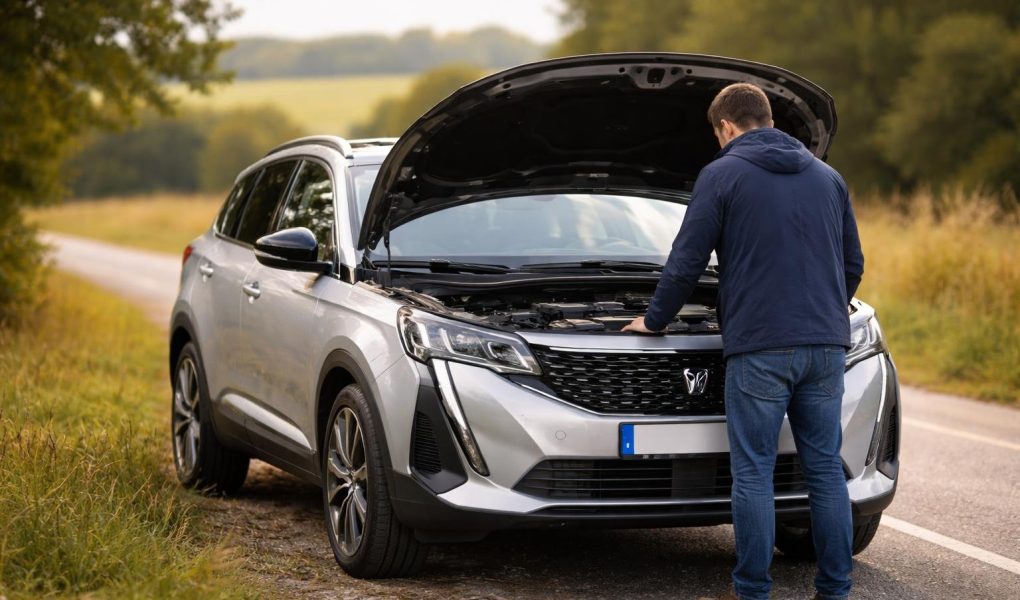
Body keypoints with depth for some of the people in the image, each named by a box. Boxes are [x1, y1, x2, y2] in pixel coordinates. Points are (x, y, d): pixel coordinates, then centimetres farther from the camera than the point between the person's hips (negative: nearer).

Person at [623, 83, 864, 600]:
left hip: (759, 348, -5)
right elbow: (853, 264, 20)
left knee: (753, 474, 0)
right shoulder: (827, 178, 15)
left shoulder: (722, 175, -2)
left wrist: (654, 320, 14)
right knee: (825, 470, 9)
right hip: (826, 345, 5)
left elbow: (686, 262, -1)